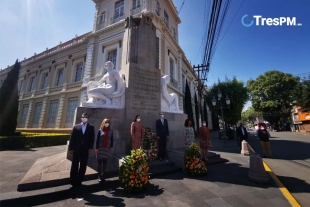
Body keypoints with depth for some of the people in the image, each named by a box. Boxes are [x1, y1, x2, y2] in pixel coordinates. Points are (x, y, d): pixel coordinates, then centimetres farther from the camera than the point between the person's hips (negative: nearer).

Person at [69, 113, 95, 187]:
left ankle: (79, 181, 21)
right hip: (76, 149, 0)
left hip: (85, 149, 0)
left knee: (83, 166, 7)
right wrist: (71, 148, -4)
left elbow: (92, 138, 0)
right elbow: (72, 138, 3)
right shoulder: (76, 127, 8)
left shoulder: (91, 127, 6)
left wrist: (90, 147, -9)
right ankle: (73, 181, 22)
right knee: (74, 165, 7)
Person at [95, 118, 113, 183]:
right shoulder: (100, 130, -2)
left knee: (105, 162, 7)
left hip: (107, 149, 2)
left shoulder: (110, 131, 4)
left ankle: (103, 175, 20)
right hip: (100, 148, -2)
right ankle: (99, 176, 15)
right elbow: (97, 140, -3)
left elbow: (112, 139, 7)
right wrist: (97, 148, -7)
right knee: (100, 162, 4)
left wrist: (111, 147, 2)